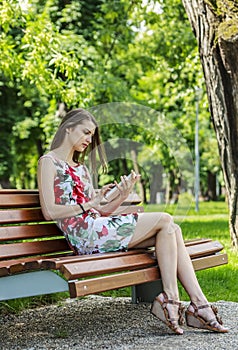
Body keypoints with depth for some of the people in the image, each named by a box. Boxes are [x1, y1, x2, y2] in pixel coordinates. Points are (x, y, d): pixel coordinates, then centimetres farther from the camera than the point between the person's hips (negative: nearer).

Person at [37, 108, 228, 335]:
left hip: (97, 227, 8)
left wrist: (122, 195, 3)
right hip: (83, 233, -8)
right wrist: (90, 205, -10)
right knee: (164, 220, -13)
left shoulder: (81, 168, 27)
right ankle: (170, 298, -14)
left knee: (172, 230, -8)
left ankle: (198, 303, -15)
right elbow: (49, 212, -9)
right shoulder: (48, 162, 3)